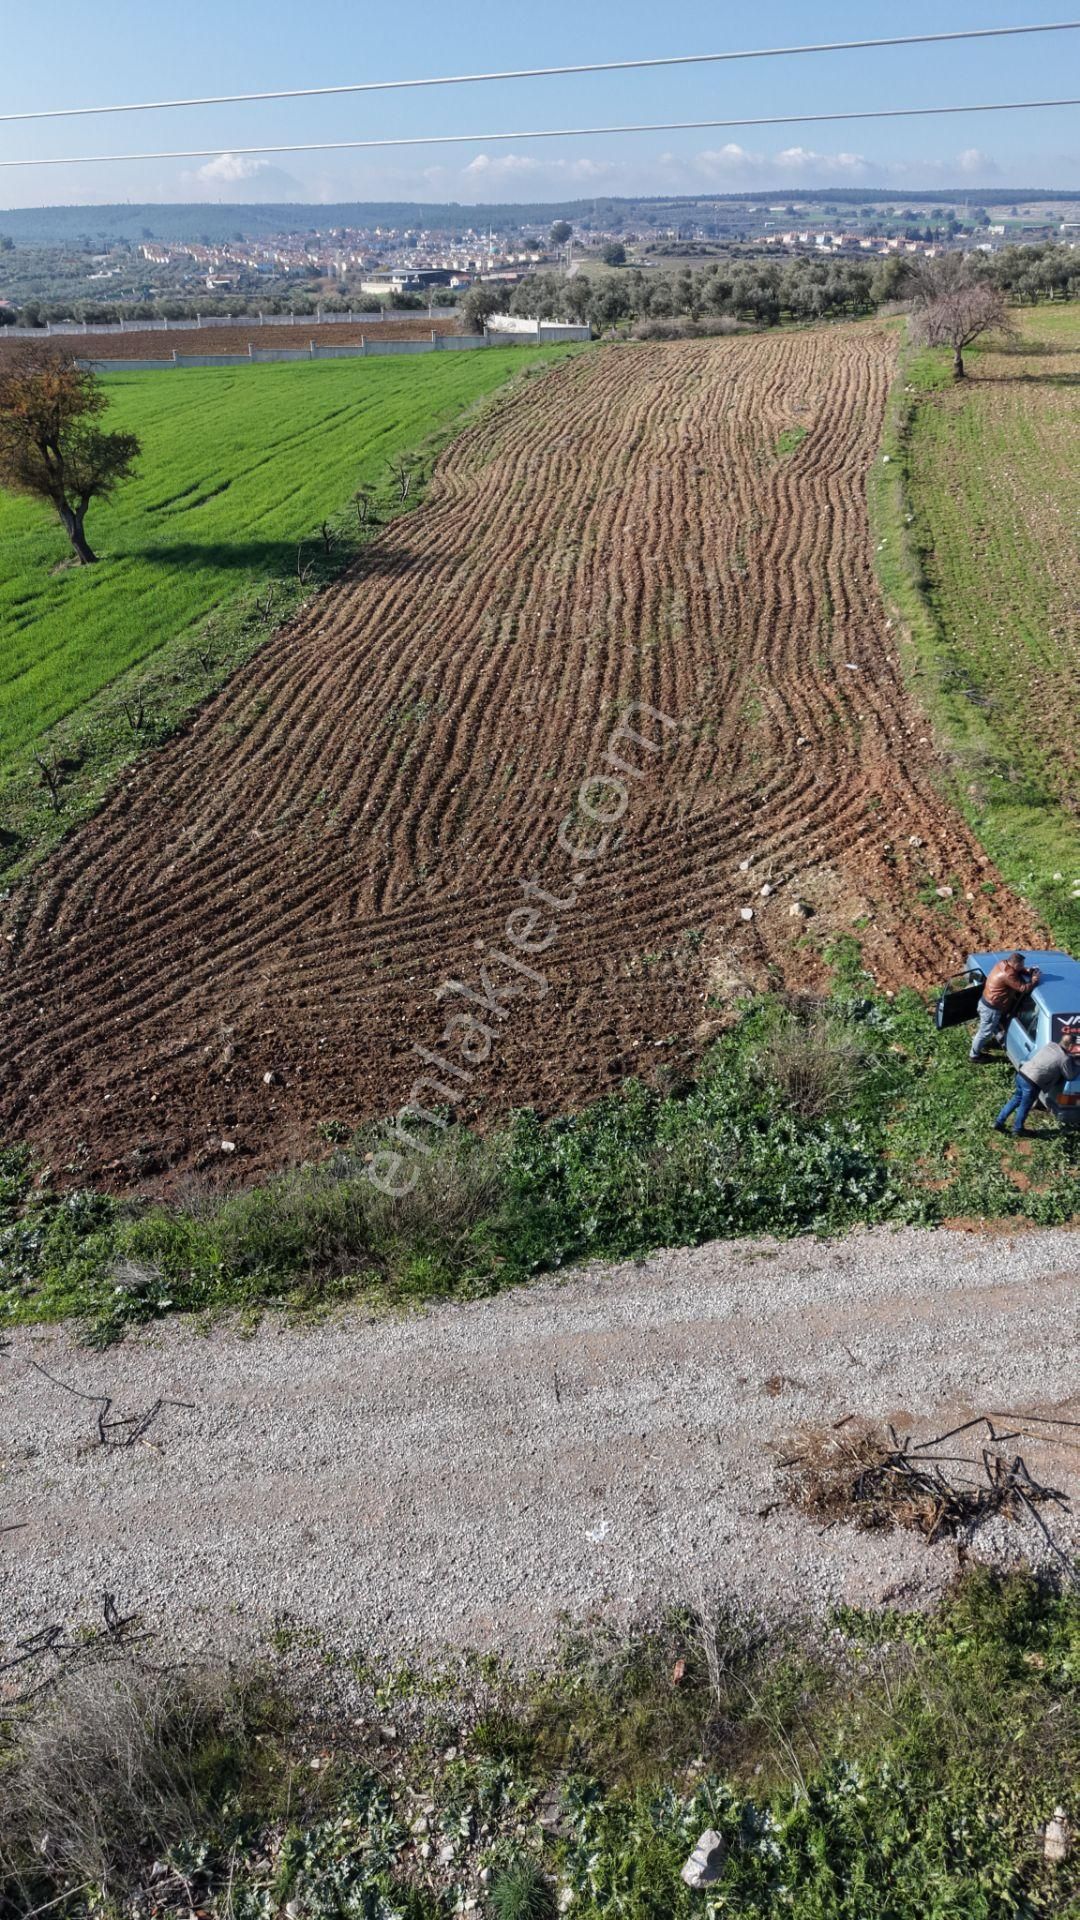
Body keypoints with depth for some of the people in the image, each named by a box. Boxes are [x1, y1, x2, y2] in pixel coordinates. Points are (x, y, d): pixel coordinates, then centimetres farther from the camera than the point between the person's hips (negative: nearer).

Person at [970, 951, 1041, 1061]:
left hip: (986, 1002, 9)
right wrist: (1035, 980, -12)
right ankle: (974, 1055, 24)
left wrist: (1029, 971, -2)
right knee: (985, 1032, 9)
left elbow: (1019, 970, 16)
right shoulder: (1008, 975, -32)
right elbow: (1023, 988, -28)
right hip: (991, 1008, -9)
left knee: (984, 1028, 31)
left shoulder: (1003, 964, -4)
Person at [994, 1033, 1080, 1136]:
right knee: (1024, 1107, 16)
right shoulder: (1065, 1059, -14)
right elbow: (1070, 1076, 1)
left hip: (1022, 1074, 7)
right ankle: (1017, 1130, 35)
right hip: (1032, 1083, -7)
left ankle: (999, 1122, 31)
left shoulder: (1051, 1044, 6)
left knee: (1016, 1099, 27)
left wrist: (1072, 1056, 26)